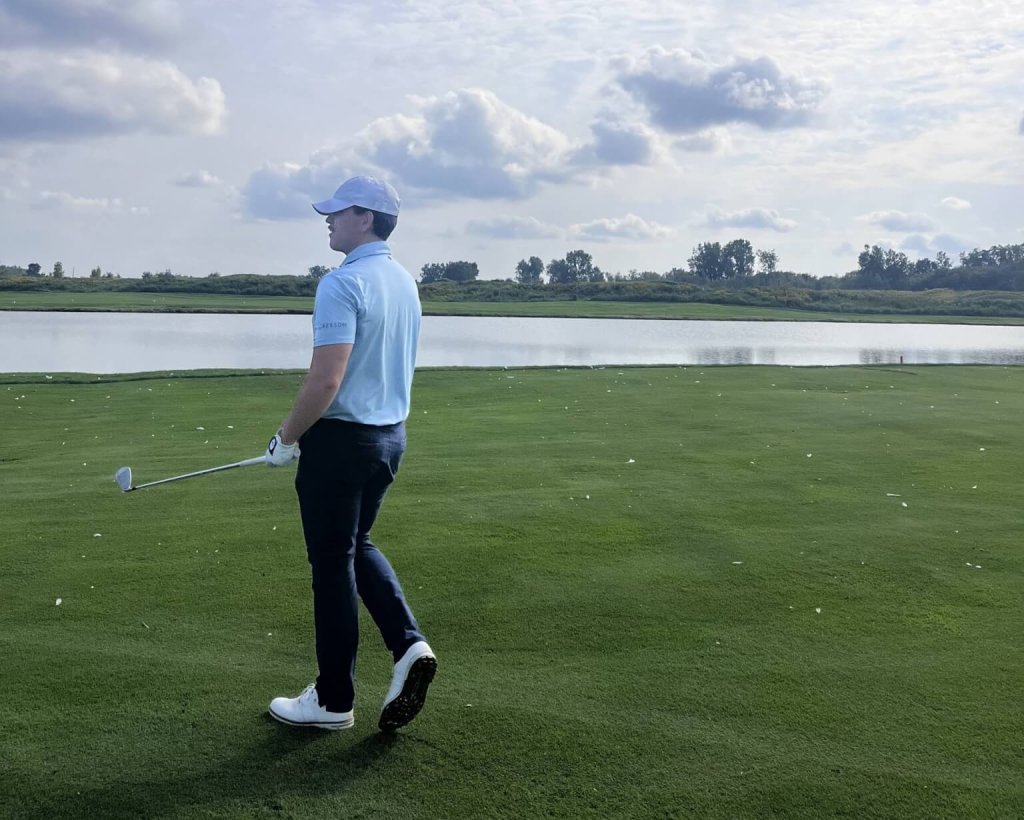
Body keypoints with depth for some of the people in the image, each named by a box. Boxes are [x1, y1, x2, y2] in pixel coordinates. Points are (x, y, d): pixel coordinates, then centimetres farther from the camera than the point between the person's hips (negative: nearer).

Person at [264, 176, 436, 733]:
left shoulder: (342, 284, -19)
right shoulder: (405, 282, 10)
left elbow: (326, 380, -25)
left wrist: (286, 438, -11)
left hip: (342, 438, -8)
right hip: (390, 434, 8)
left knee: (333, 565, 3)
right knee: (358, 546, 22)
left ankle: (333, 700, 14)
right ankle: (409, 645, 6)